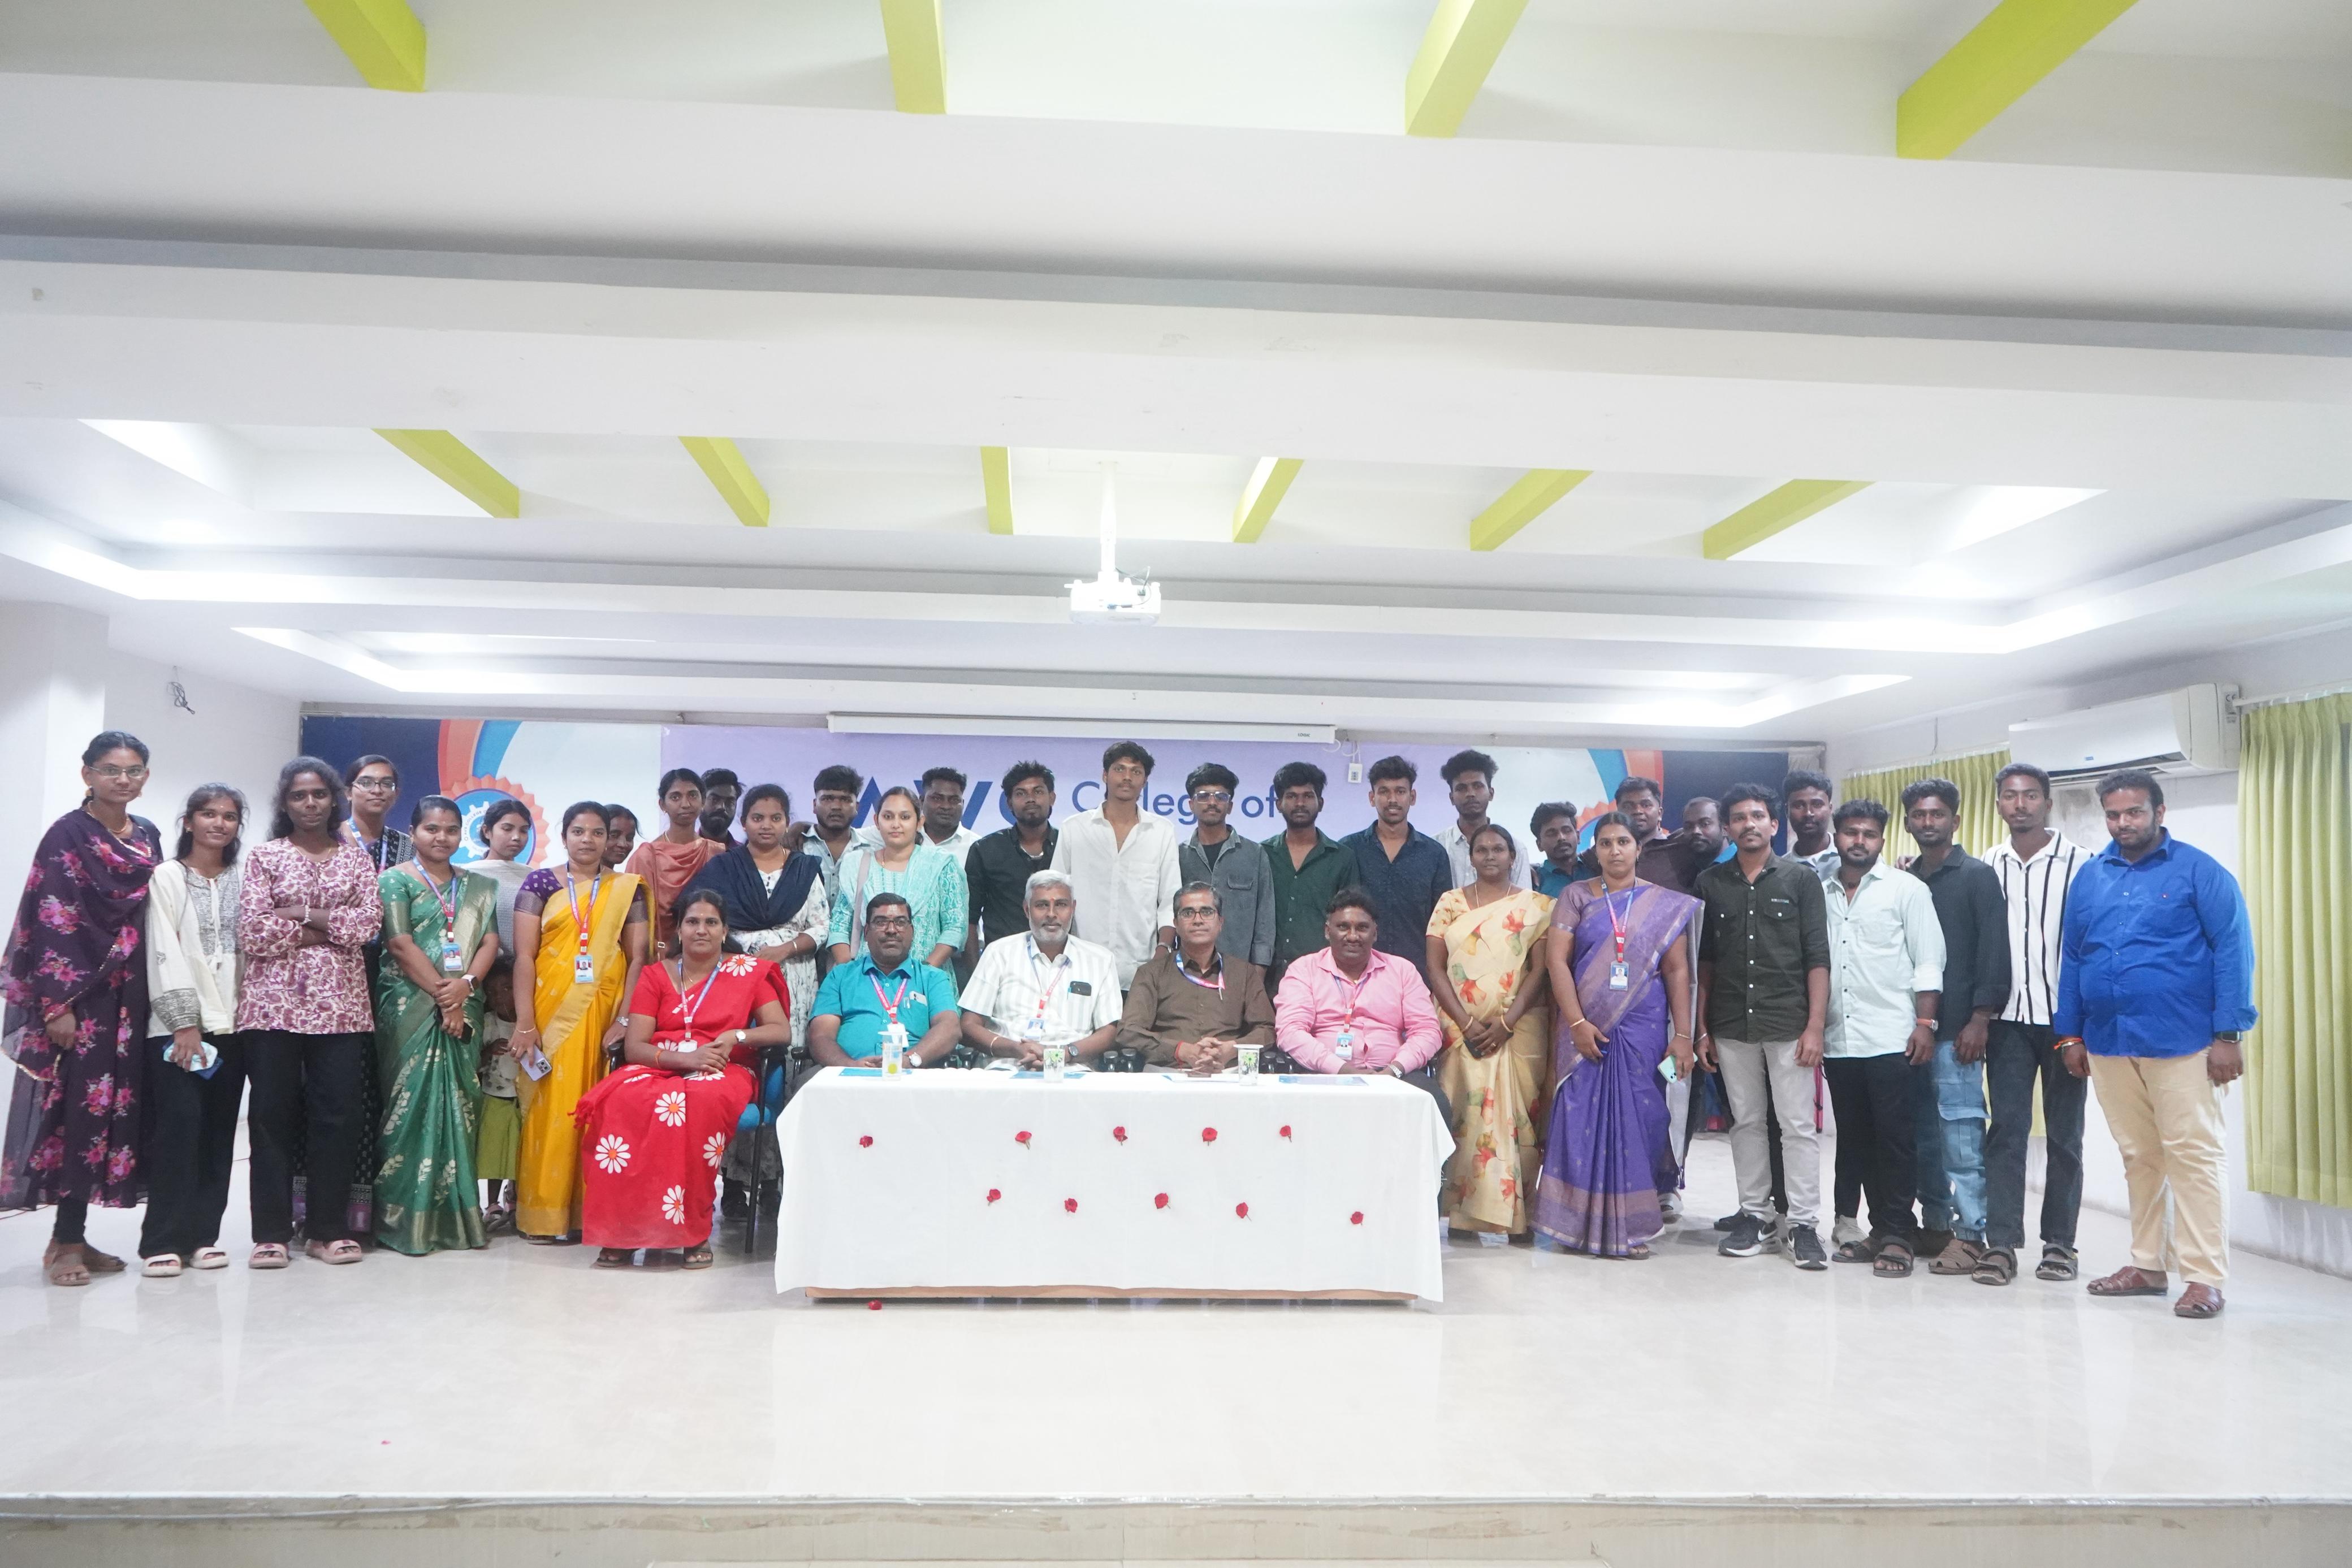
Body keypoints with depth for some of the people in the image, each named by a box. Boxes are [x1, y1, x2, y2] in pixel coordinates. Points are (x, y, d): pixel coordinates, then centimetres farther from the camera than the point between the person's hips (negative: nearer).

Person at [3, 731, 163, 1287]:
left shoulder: (149, 837, 12)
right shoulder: (67, 836, -6)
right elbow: (49, 924, -11)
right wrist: (58, 1005, -16)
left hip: (131, 995, 6)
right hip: (80, 994, -6)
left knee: (118, 1107, 6)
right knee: (82, 1109, -7)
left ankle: (72, 1236, 14)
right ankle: (66, 1241, 2)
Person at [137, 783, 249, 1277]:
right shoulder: (167, 877, 1)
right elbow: (164, 953, -7)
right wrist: (185, 1022, -14)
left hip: (231, 1022, 4)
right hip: (177, 1023, -4)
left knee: (219, 1131, 4)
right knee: (180, 1123, -11)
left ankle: (203, 1234, 10)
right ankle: (164, 1241, -5)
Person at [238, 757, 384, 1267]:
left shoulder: (356, 858, 11)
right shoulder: (264, 856, 6)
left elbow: (369, 923, -3)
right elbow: (252, 931, -5)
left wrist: (300, 913, -8)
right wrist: (317, 932, -7)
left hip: (341, 1004, 1)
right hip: (274, 1002, -1)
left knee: (338, 1115, 1)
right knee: (273, 1115, 1)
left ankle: (329, 1229, 9)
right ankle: (271, 1232, 8)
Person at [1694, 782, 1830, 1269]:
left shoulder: (1801, 878, 2)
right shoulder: (1711, 882, 8)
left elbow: (1817, 957, -1)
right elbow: (1704, 958, 9)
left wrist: (1815, 1026, -8)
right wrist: (1702, 1027, 5)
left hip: (1788, 1023, -2)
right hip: (1732, 1027, 3)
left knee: (1798, 1125, -1)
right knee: (1746, 1122, 10)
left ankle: (1803, 1224, 6)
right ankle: (1754, 1214, 19)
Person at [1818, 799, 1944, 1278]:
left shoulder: (1907, 889, 1)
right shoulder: (1821, 894, 12)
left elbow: (1928, 963, -2)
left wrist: (1925, 1025, -10)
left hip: (1892, 1039, -4)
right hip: (1838, 1040, 4)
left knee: (1895, 1138, -2)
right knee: (1857, 1139, 9)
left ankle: (1898, 1233, 6)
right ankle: (1882, 1226, 20)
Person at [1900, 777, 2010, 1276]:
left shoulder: (1977, 875, -1)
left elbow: (1993, 950, -7)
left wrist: (1980, 1019, -13)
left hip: (1956, 1028, -5)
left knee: (1961, 1131, -5)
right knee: (1923, 1130, 9)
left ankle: (1970, 1235, -1)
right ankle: (1934, 1223, 18)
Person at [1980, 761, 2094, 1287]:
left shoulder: (2079, 863, -3)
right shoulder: (1986, 867, 7)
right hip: (2008, 1016, 2)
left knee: (2064, 1133, 7)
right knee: (2006, 1127, 0)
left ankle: (2059, 1241, 16)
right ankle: (2001, 1243, 1)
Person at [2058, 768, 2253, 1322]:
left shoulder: (2199, 871, -2)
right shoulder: (2089, 877, 12)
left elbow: (2233, 951, -6)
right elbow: (2071, 957, 15)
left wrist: (2229, 1033, -12)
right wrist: (2071, 1033, 12)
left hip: (2180, 1041, -5)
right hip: (2108, 1043, 5)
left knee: (2193, 1156, -2)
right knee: (2138, 1157, 12)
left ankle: (2205, 1277, 4)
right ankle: (2147, 1265, 21)